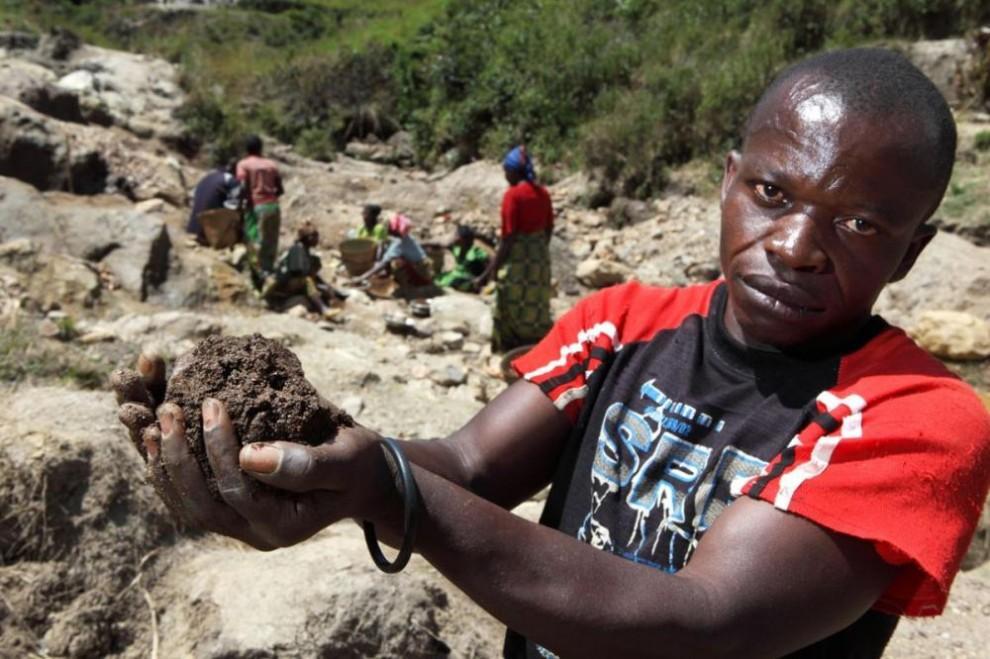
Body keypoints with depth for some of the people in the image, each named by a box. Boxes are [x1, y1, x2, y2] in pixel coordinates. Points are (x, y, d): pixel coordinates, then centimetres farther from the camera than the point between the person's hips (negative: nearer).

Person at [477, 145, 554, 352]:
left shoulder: (513, 194, -15)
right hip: (540, 257, 7)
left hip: (517, 259, -7)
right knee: (536, 308, 15)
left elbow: (508, 238, -18)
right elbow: (549, 229, 12)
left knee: (512, 311, 4)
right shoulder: (543, 193, 5)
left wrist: (491, 270, -15)